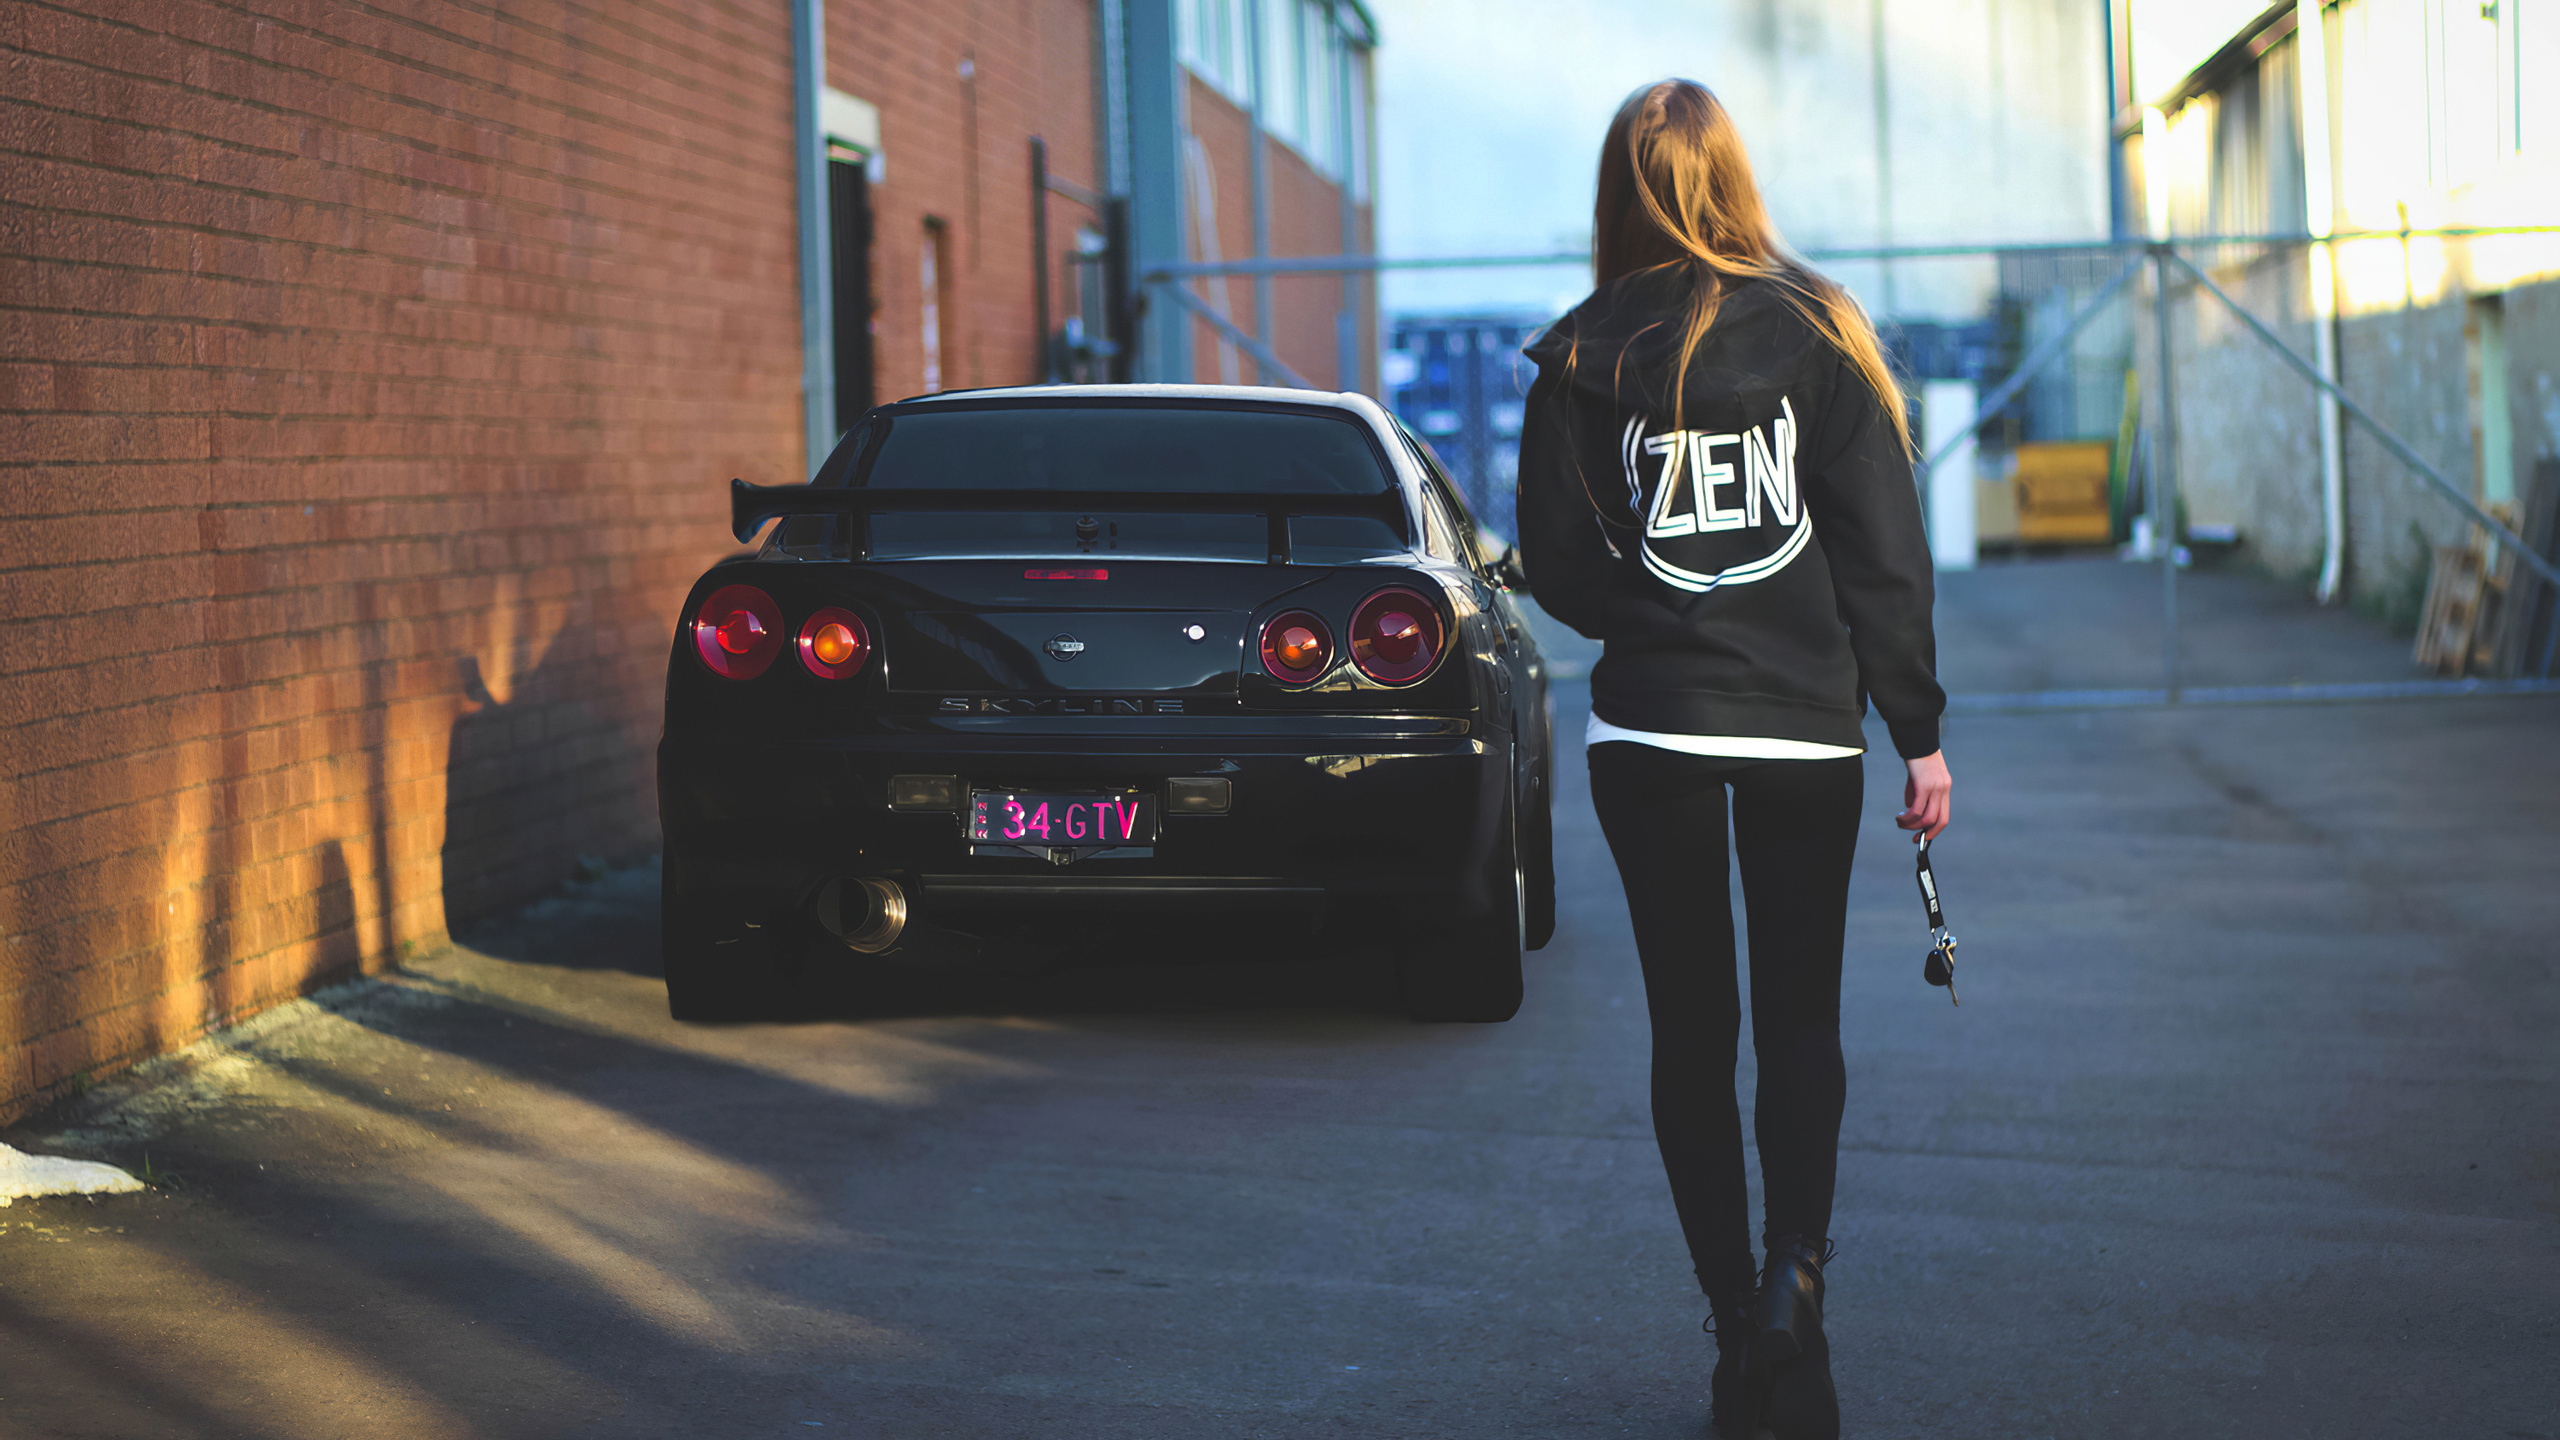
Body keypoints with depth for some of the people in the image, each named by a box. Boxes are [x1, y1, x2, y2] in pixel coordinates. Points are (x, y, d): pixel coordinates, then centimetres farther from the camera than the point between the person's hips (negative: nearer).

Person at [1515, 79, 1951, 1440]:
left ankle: (1736, 1326, 8)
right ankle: (1792, 1269, -12)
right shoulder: (1818, 331, -3)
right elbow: (1885, 549, -4)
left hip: (1650, 728, 0)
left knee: (1692, 1025, 9)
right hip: (1806, 724, 0)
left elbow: (1555, 562, -1)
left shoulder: (1581, 359, -2)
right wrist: (1919, 729, 1)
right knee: (1801, 1019, 11)